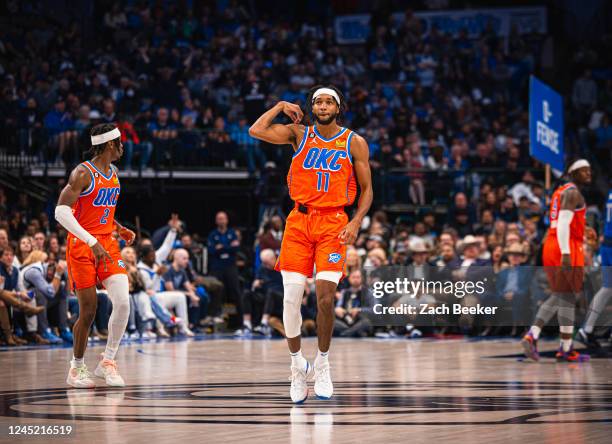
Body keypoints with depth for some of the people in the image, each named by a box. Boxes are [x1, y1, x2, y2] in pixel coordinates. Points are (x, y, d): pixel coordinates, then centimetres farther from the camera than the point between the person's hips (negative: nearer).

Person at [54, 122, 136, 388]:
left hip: (107, 244, 6)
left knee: (123, 302, -12)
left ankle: (108, 361, 2)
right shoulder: (83, 173, -13)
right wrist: (92, 242, -27)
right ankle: (77, 367, 15)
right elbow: (61, 211, -22)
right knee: (88, 311, -4)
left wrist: (119, 229, 12)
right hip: (81, 246, -6)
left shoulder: (113, 173, 13)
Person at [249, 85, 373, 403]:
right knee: (291, 298, -5)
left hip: (333, 222, -1)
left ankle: (322, 363, 6)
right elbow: (256, 131, -6)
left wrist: (356, 223, -6)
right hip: (299, 221, 1)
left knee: (325, 296, -13)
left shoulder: (355, 143, 5)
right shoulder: (299, 134, 7)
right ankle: (297, 363, 13)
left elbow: (366, 189, 8)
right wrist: (280, 107, 3)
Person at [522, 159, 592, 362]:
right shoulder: (573, 193, -10)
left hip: (550, 247, 9)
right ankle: (566, 349, 2)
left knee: (557, 298, 13)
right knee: (568, 298, -2)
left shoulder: (559, 192, 21)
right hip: (568, 249, -9)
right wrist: (566, 253, -26)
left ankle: (532, 336, -3)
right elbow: (563, 223, -20)